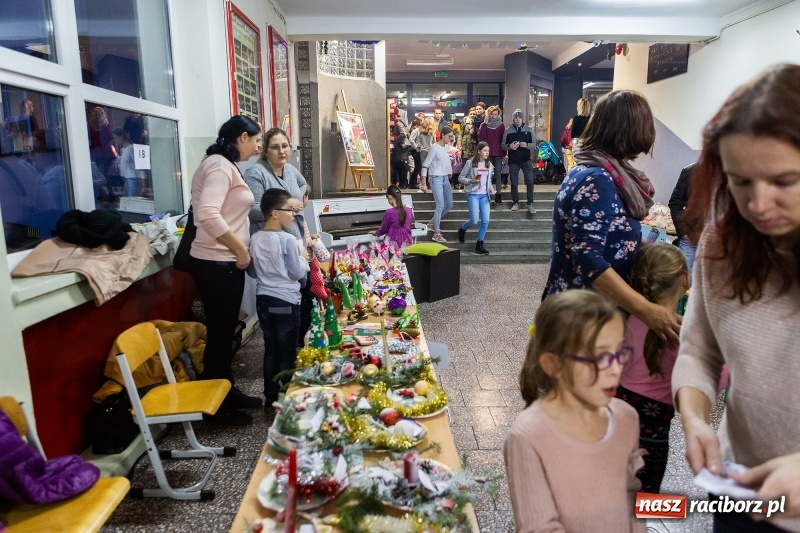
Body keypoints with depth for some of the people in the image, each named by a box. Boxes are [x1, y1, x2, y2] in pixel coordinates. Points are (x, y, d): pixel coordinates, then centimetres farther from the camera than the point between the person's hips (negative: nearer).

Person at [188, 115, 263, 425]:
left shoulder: (225, 165, 17)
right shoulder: (220, 166, -15)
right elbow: (209, 216, -28)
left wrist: (239, 251, 8)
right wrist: (241, 250, -19)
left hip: (225, 263, 10)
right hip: (216, 265, -10)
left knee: (225, 332, 18)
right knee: (218, 334, 2)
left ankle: (228, 393, 33)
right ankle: (217, 407, 17)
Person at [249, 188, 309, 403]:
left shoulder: (255, 239, 2)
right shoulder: (287, 239, -16)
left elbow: (252, 272, 11)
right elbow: (297, 273, -12)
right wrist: (303, 258, 5)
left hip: (263, 300, 6)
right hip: (286, 302, -6)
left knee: (271, 349, 15)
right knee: (287, 352, 5)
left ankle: (271, 395, 23)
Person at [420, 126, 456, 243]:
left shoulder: (446, 147, 10)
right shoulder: (434, 148, -12)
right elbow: (425, 165, -12)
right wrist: (423, 184, -16)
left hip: (445, 178, 8)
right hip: (436, 179, -8)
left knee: (449, 205, 10)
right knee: (440, 206, -9)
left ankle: (433, 223, 29)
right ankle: (436, 233, 1)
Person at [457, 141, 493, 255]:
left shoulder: (489, 165, 10)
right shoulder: (470, 163, -5)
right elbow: (460, 177, -2)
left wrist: (491, 189, 2)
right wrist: (471, 181, -17)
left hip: (485, 196, 5)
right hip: (473, 195, -5)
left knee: (485, 221, -3)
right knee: (474, 221, -10)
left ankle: (479, 245, 8)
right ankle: (462, 229, 24)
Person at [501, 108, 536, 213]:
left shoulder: (529, 129, 4)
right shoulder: (508, 130, 1)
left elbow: (534, 143, 4)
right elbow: (502, 145, 3)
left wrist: (526, 145, -16)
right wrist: (509, 146, -18)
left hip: (526, 159, 0)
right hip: (513, 160, 0)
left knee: (530, 181, -8)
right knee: (514, 183, 7)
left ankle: (530, 204, 0)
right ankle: (515, 203, 21)